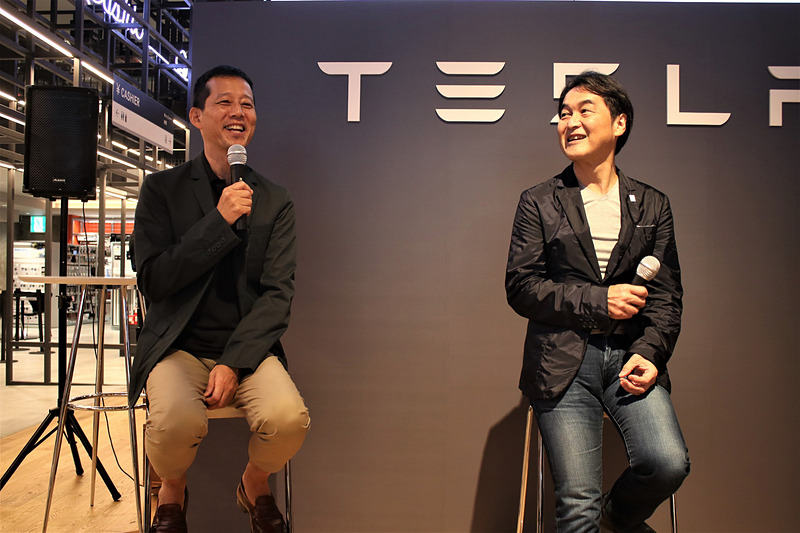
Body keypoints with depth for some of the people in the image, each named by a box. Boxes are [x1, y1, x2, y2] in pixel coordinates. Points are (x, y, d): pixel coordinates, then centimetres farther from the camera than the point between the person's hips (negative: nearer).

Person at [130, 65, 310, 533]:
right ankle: (172, 490, 7)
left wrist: (234, 363, -13)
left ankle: (256, 484, 10)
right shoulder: (163, 189, 4)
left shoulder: (276, 201, 7)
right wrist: (220, 222, -15)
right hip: (179, 348, -1)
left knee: (289, 417, -27)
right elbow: (153, 281, -5)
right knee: (177, 423, -32)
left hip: (248, 348, 1)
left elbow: (278, 294, 1)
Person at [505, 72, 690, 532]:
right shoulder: (539, 203, 8)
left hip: (631, 355, 2)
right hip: (562, 362, -2)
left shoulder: (652, 205, 13)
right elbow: (521, 287, 1)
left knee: (669, 463, -19)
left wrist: (649, 353, -9)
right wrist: (598, 301, -9)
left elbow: (667, 293, 8)